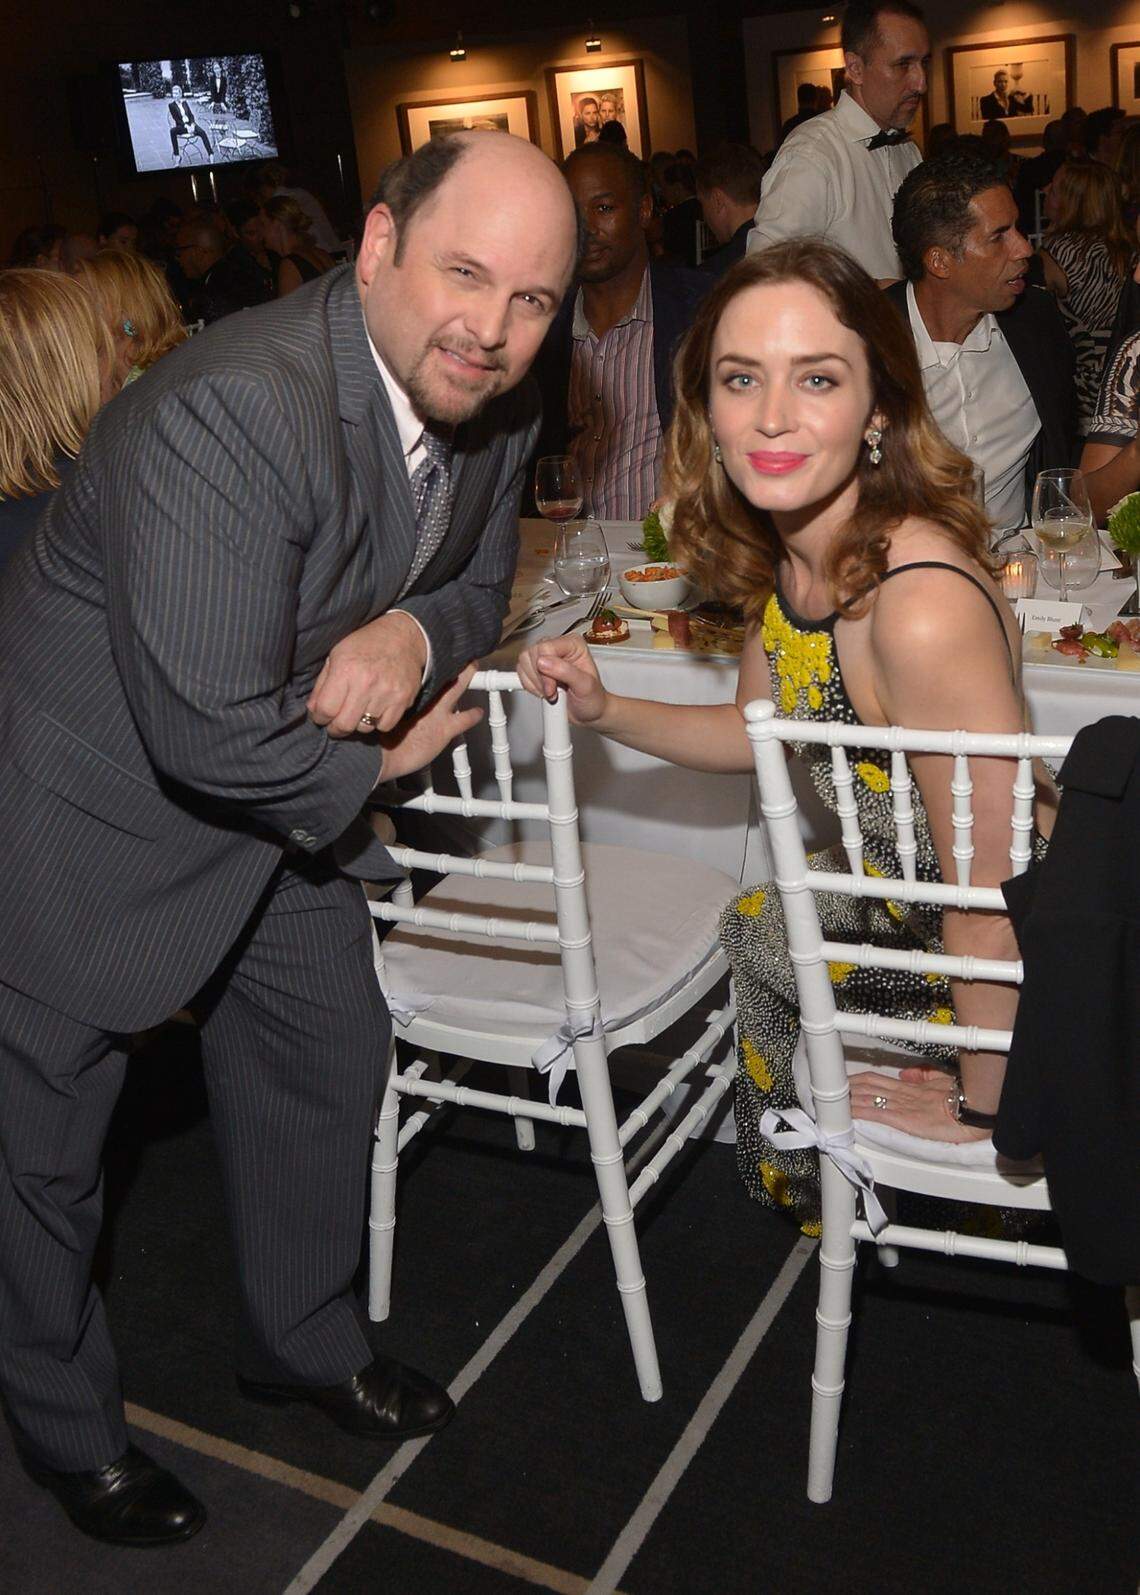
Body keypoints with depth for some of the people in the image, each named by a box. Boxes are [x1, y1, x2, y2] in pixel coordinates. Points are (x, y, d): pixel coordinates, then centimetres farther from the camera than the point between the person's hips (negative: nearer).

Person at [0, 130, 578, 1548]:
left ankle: (300, 1342, 47)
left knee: (330, 1056, 19)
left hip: (283, 783, 8)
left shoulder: (492, 409, -8)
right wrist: (372, 769, -16)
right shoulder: (231, 411, -35)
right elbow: (207, 729, -35)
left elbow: (478, 582, 6)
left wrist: (412, 633, -18)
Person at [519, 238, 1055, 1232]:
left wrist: (974, 1103, -17)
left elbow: (990, 901, -29)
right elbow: (758, 732, 9)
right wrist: (602, 711, -6)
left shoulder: (923, 607, -35)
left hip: (998, 988, -7)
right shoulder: (788, 552, -8)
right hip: (900, 906, 7)